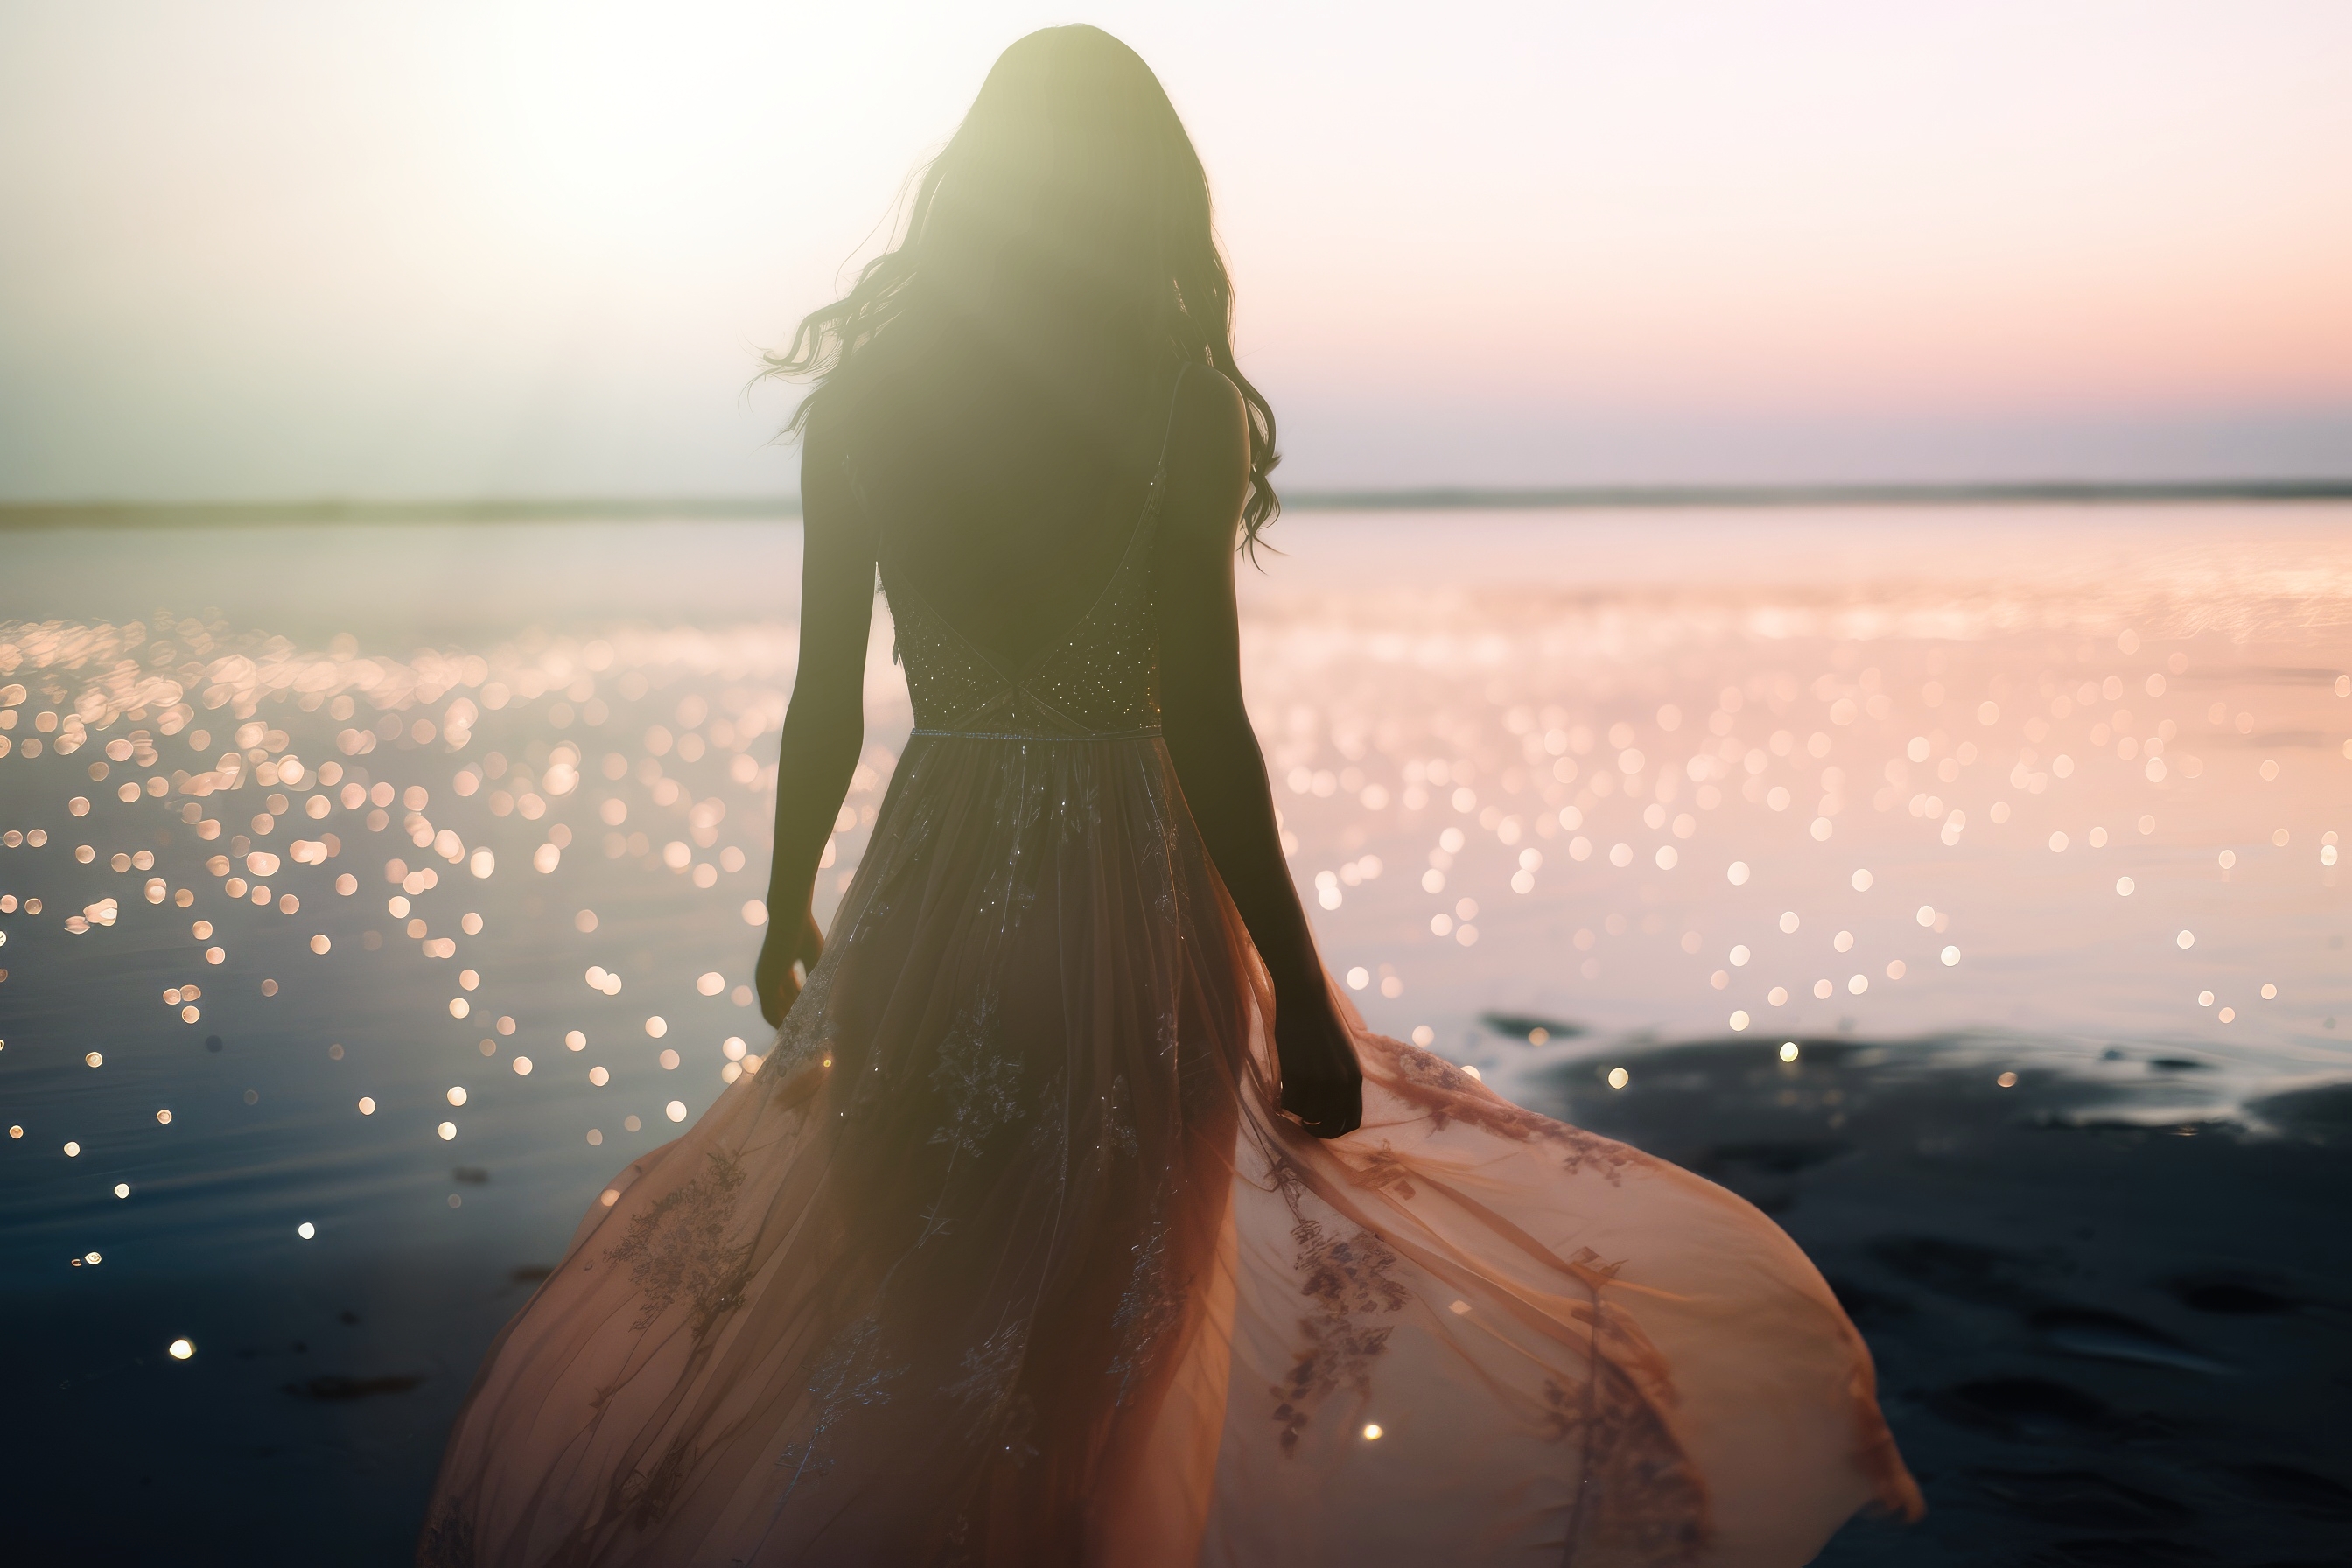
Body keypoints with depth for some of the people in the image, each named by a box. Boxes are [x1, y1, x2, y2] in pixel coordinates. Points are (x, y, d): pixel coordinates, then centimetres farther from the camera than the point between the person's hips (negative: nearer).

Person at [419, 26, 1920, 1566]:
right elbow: (1204, 727, -12)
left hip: (925, 889, 4)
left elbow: (826, 699, 5)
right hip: (1123, 886, -3)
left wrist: (793, 912, 20)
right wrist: (1301, 1001, -7)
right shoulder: (1172, 401, -9)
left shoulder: (863, 394, 2)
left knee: (902, 1320, 18)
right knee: (1072, 1348, 11)